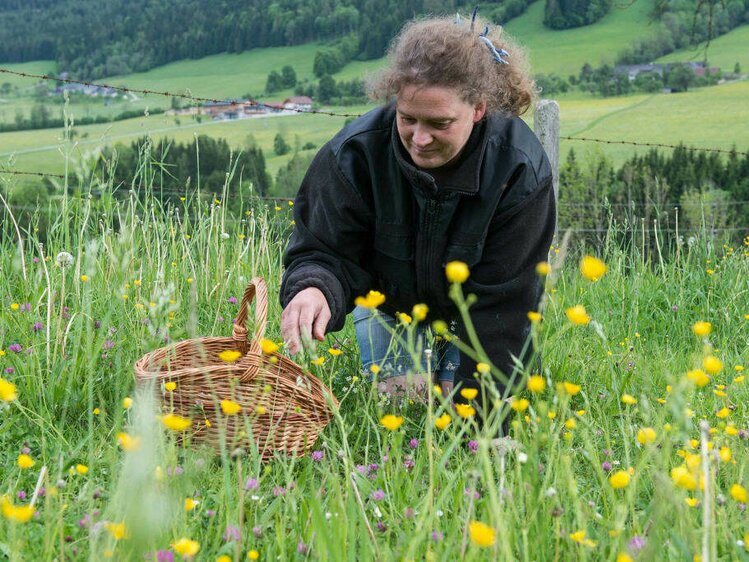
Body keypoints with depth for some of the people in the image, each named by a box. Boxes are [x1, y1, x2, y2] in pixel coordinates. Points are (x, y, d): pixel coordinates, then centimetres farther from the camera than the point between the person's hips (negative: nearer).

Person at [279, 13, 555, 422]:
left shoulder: (520, 170, -32)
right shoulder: (355, 153, -31)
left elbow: (501, 300, -28)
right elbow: (324, 252, -24)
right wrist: (314, 290, -52)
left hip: (472, 315, 0)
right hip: (389, 306, 1)